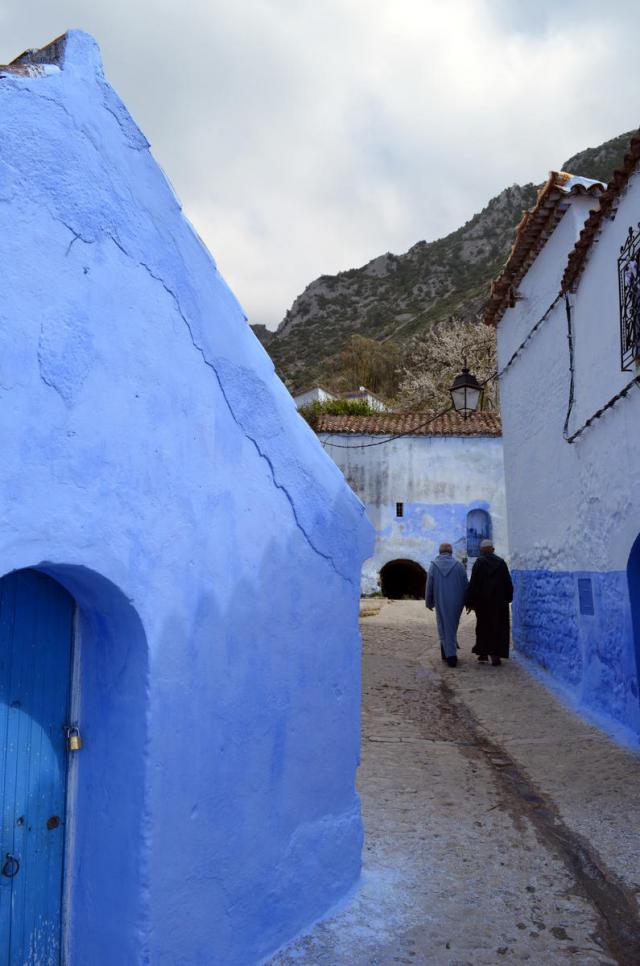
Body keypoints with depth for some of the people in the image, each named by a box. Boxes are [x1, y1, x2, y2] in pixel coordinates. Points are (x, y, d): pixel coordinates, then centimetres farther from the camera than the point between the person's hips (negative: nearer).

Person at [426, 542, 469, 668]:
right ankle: (446, 653, 25)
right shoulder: (458, 565, -2)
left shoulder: (434, 566, -2)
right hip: (456, 602, 1)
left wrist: (429, 602, 11)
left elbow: (429, 586, 1)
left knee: (444, 628, 5)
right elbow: (466, 584, 0)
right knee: (453, 626, 16)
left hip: (441, 603, -1)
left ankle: (450, 655, -4)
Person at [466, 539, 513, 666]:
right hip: (499, 601, 1)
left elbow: (473, 584, -10)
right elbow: (508, 583, 0)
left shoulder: (479, 562, -7)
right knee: (498, 627, 6)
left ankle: (483, 652, 17)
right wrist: (508, 598, 11)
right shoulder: (501, 562, -1)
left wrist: (470, 602, -5)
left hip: (482, 600, -1)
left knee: (483, 625, 14)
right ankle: (495, 655, 0)